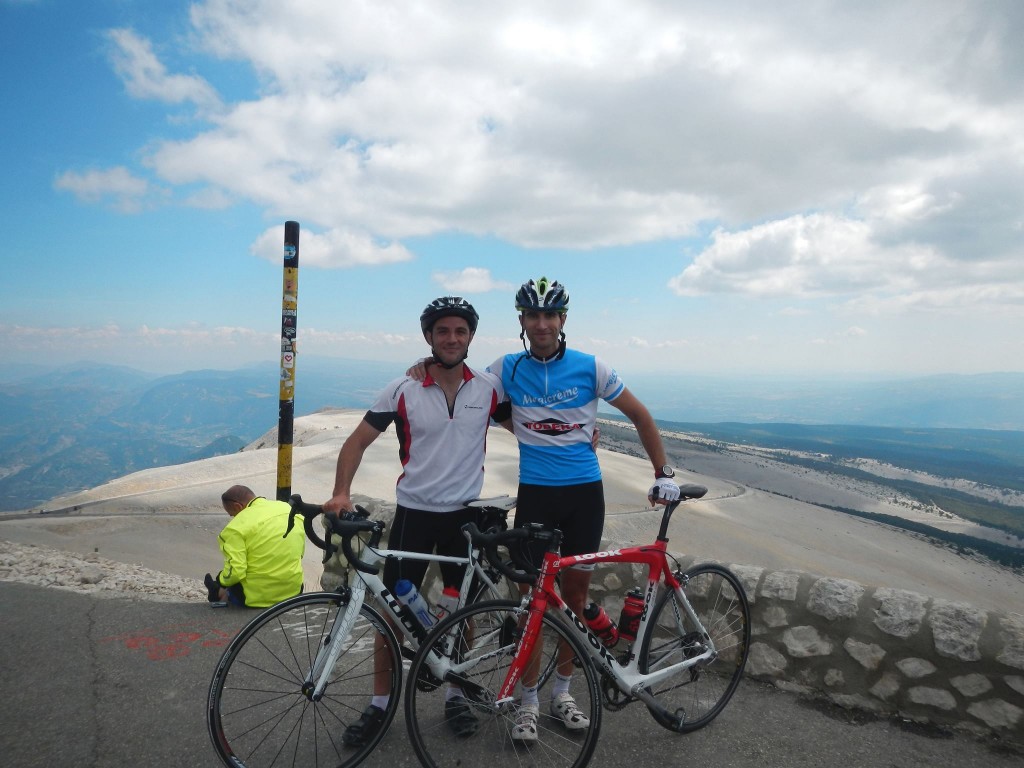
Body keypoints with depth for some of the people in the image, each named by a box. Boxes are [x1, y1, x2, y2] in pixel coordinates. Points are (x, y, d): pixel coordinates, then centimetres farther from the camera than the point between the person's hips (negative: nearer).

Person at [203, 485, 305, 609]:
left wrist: (221, 580, -1)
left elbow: (235, 572, -22)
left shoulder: (238, 526, -17)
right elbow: (301, 549, 10)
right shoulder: (287, 508, 1)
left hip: (257, 598, -6)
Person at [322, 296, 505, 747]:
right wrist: (341, 493, -17)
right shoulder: (403, 390, -8)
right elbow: (359, 440, -4)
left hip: (466, 513, 1)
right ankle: (379, 703, 23)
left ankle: (455, 694, 32)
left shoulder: (489, 388, -4)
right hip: (414, 512, -1)